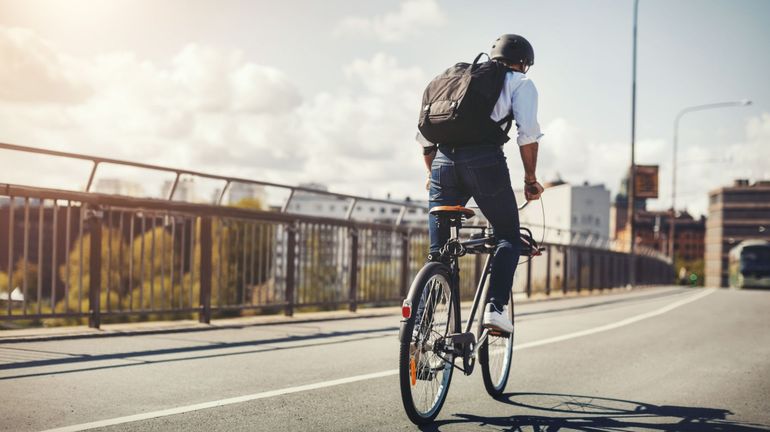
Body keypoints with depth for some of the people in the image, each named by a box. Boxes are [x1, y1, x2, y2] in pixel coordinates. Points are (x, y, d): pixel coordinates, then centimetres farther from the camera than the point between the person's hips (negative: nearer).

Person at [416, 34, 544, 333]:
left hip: (444, 162, 4)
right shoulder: (520, 83, 16)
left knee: (437, 252, 11)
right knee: (508, 237, 12)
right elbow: (528, 133, 0)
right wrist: (530, 179, 8)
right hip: (485, 160, -4)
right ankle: (495, 307, -6)